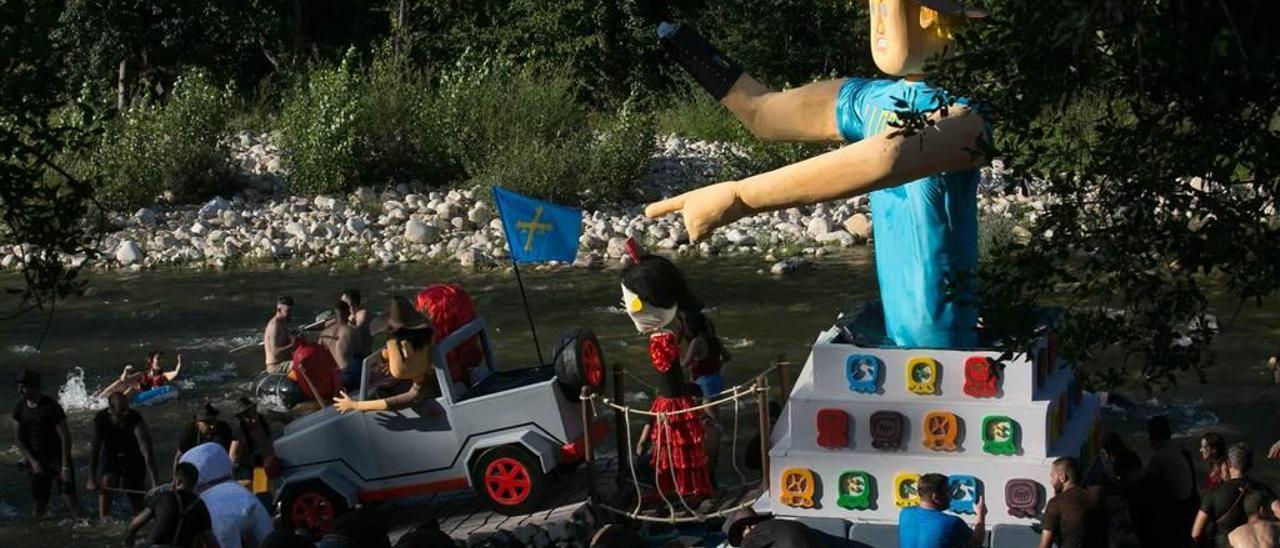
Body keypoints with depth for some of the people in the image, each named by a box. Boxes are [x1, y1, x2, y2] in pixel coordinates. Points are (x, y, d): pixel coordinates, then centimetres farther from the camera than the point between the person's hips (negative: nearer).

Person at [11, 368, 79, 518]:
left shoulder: (51, 407, -15)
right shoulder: (20, 408, 0)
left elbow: (65, 437, -14)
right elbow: (18, 438, 5)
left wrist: (65, 466, -16)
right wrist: (32, 461, -7)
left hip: (56, 457, -4)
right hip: (36, 460, 4)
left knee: (70, 498, -11)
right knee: (38, 503, 3)